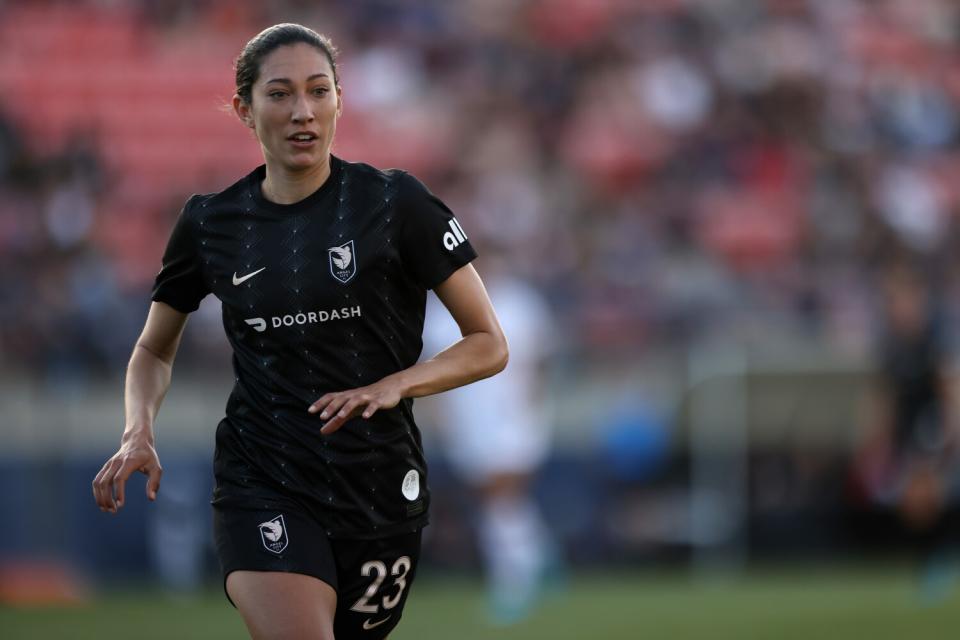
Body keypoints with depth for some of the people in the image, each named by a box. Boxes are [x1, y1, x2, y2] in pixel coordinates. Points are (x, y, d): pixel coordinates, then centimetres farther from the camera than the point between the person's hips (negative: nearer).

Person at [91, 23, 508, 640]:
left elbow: (489, 345, -1)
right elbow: (154, 350, 18)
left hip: (380, 489, 0)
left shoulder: (395, 203, -4)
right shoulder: (210, 224, 3)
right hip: (262, 489, 0)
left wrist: (392, 386, -18)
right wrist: (139, 432, -2)